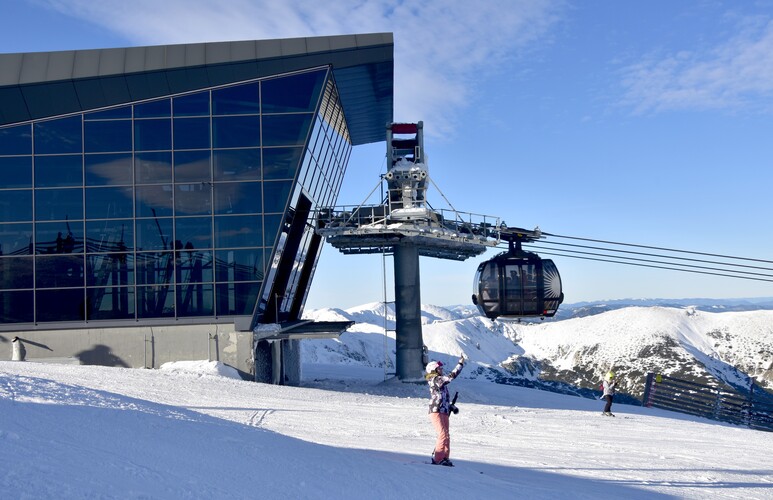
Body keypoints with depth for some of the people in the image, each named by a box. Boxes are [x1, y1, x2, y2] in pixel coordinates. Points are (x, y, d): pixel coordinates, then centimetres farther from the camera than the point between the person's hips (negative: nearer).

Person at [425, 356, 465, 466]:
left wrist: (451, 406, 15)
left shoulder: (440, 381, 19)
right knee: (443, 435, -13)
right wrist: (460, 364, -14)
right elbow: (451, 376, -21)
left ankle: (445, 458, 15)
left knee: (446, 436, 10)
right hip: (436, 412, -10)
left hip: (444, 412, 10)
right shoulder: (435, 380, -11)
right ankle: (437, 459, -9)